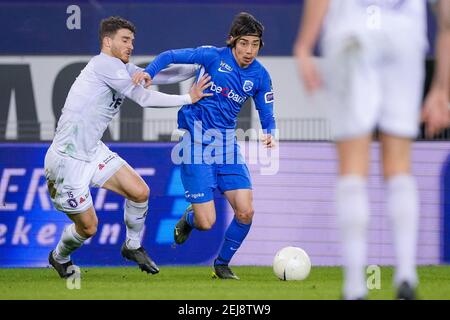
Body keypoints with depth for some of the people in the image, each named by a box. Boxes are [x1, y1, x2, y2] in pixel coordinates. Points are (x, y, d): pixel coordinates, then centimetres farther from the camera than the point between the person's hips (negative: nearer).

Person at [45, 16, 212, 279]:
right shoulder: (104, 64, -19)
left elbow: (158, 75, 10)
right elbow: (145, 98, -19)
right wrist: (188, 99, -12)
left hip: (94, 152, 9)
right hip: (68, 160, -9)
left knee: (140, 192, -1)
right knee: (88, 227, 2)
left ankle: (132, 247, 23)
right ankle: (59, 258, 33)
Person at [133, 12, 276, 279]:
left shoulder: (260, 76, 2)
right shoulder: (214, 56, -9)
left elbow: (267, 114, 7)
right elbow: (171, 56, -4)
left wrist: (269, 134, -14)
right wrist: (149, 72, -22)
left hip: (227, 143, 4)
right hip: (197, 144, -4)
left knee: (245, 212, -10)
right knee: (206, 223, -10)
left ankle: (222, 265, 16)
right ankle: (190, 218, 31)